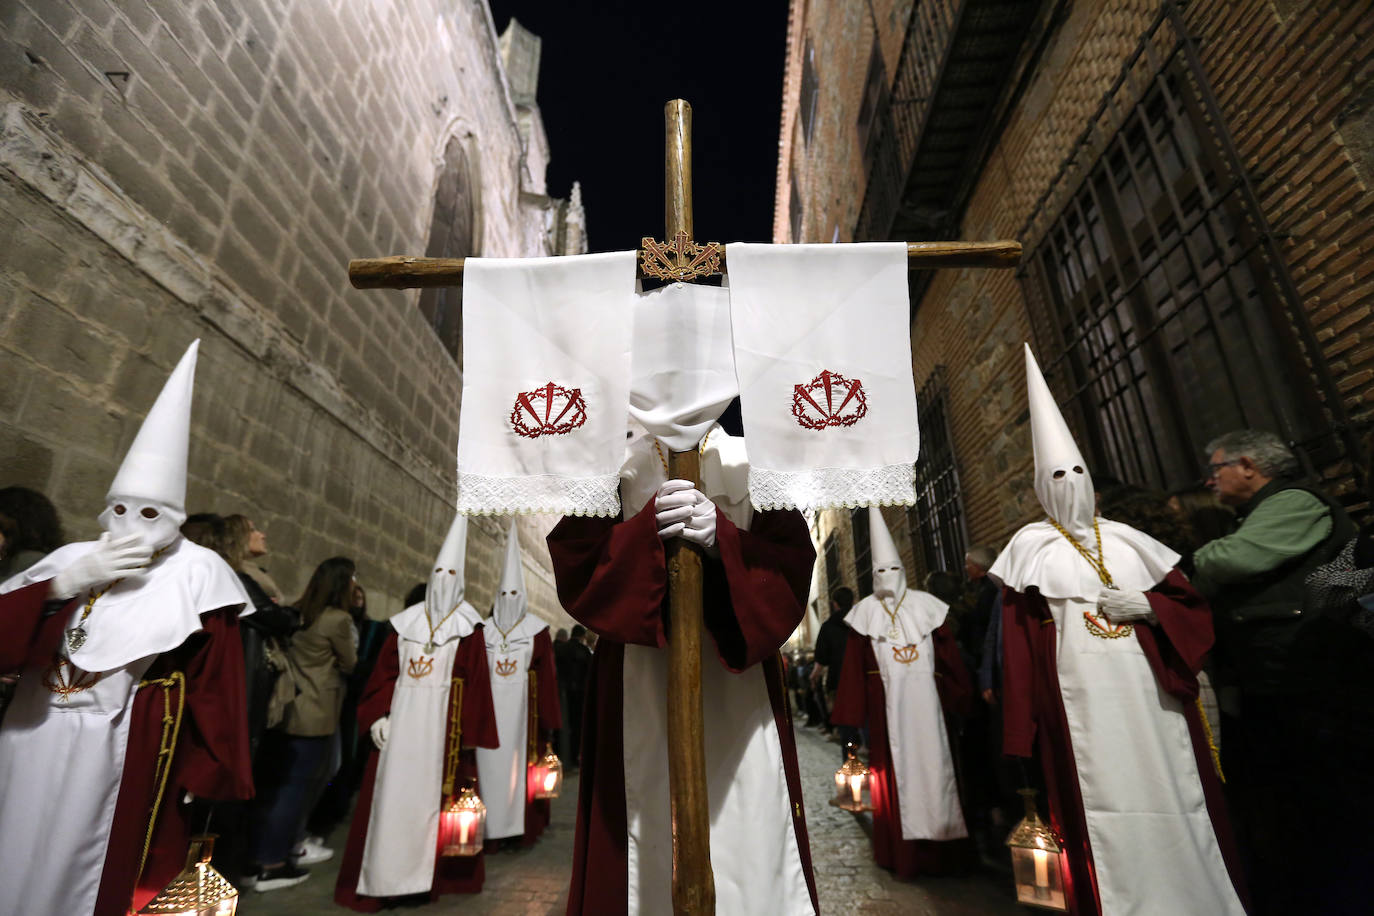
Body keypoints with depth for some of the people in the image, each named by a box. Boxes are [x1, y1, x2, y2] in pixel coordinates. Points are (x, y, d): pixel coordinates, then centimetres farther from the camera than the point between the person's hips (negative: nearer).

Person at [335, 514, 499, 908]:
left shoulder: (468, 627, 0)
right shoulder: (406, 621, 9)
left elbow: (474, 682, -4)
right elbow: (385, 672, 7)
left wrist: (468, 731, -9)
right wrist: (378, 716, -4)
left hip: (442, 723, -3)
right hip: (400, 720, 3)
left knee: (431, 796, 4)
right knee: (389, 795, 6)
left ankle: (429, 873, 18)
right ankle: (381, 875, 18)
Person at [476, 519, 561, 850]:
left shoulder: (536, 629, -1)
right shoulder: (486, 629, 8)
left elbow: (547, 674, -4)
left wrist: (547, 716, -7)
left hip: (522, 707, -2)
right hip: (491, 707, 3)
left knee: (520, 762, 2)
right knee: (490, 763, 4)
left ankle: (522, 825, 16)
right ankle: (492, 825, 17)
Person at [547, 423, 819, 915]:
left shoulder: (751, 461, 7)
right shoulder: (618, 464, 5)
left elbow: (792, 563, -2)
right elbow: (574, 565, -3)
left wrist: (721, 538, -22)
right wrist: (649, 528, -21)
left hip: (738, 677, 1)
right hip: (639, 681, 0)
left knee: (749, 828, 2)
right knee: (646, 820, 1)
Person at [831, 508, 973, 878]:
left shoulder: (924, 605, 4)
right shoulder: (866, 612, 2)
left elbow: (948, 652, 5)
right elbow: (854, 665, 2)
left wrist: (960, 696, 2)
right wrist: (853, 713, 0)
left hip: (925, 699, 1)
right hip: (887, 704, 0)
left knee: (933, 762, 6)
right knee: (896, 768, 5)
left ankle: (942, 844, 21)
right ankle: (905, 851, 17)